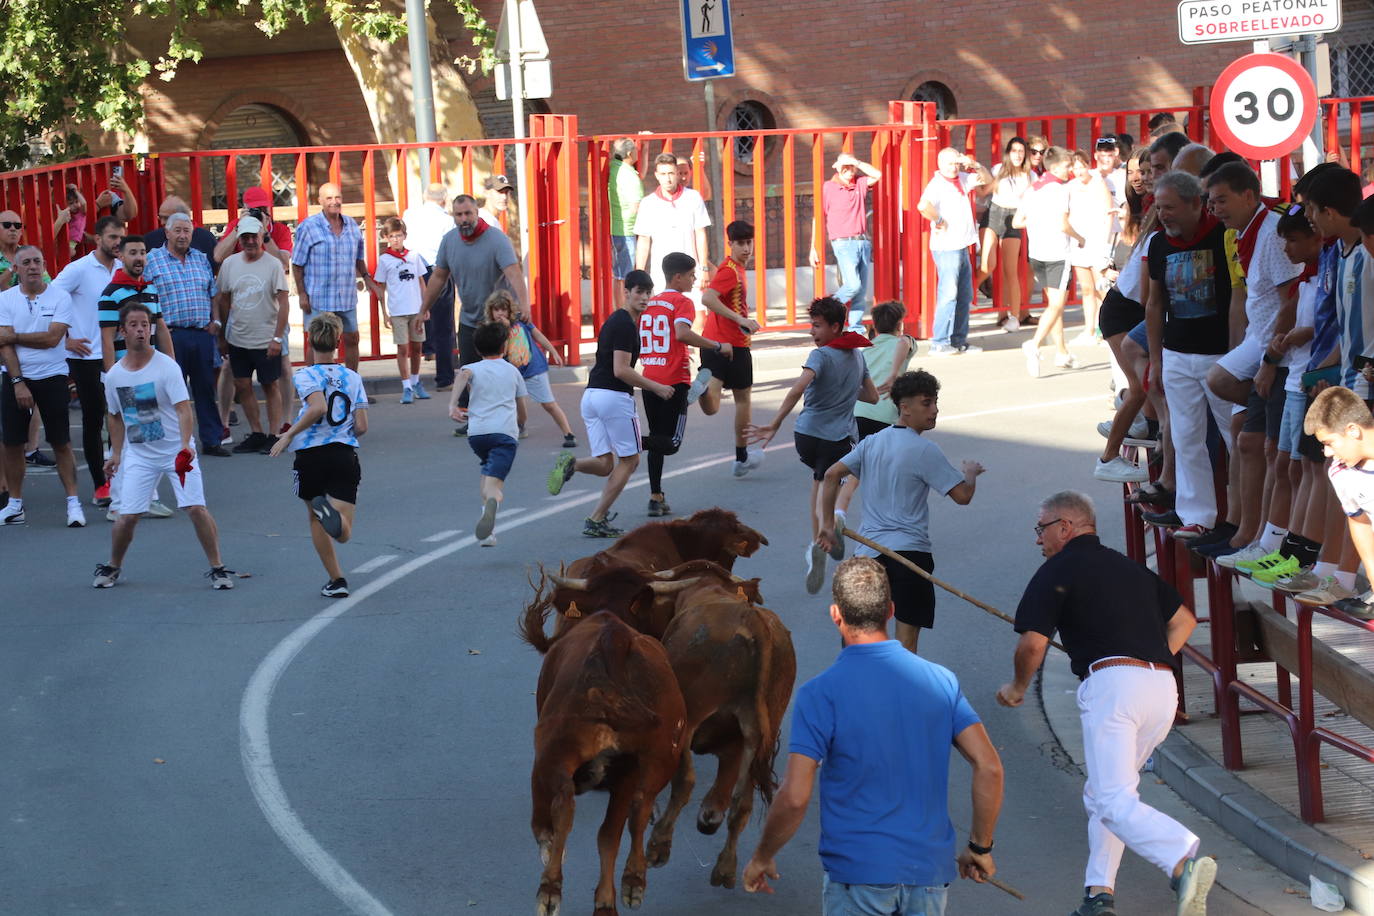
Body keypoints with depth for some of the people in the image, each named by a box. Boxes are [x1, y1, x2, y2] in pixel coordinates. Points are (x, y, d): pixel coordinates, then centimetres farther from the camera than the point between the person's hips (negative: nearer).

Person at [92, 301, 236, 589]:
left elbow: (183, 410, -21)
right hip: (138, 454, 3)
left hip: (177, 450, -3)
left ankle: (217, 568, 3)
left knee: (196, 508, -12)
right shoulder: (114, 375, 1)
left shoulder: (167, 366, -13)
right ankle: (113, 567, 21)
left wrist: (185, 444, -35)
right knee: (126, 516, -4)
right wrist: (116, 453, 15)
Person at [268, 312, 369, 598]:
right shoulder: (353, 378, 7)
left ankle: (336, 580, 18)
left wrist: (289, 435, -15)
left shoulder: (306, 376, -4)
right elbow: (361, 427, 2)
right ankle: (333, 512, -40)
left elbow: (318, 407, -24)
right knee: (343, 533, -5)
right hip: (345, 455, 2)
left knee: (315, 520, 22)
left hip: (310, 456, -2)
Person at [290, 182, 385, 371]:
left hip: (347, 297, 5)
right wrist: (302, 294, -10)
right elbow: (297, 264, -6)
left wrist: (367, 279, 12)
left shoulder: (352, 225, 8)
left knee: (352, 340, 11)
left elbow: (358, 258, 22)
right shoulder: (308, 227, -7)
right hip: (319, 298, -5)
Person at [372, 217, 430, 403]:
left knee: (416, 346, 10)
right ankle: (406, 387, 1)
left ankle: (416, 383, 24)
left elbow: (421, 283, 12)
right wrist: (384, 313, -3)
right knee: (402, 348, -3)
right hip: (397, 311, -3)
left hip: (416, 310, 3)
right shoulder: (384, 259, -1)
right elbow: (381, 287, 1)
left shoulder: (414, 256, 7)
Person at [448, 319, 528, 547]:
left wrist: (452, 405, -15)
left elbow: (464, 374, -12)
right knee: (493, 483, -14)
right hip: (505, 432, -1)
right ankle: (492, 501, -50)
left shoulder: (473, 369, 14)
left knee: (487, 469, 31)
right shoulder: (512, 371, 21)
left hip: (477, 432, 1)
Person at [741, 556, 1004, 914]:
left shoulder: (819, 693, -11)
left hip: (857, 874, -4)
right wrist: (980, 847, 10)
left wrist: (761, 858, 1)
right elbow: (990, 767, -2)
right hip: (930, 871, 4)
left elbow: (794, 797, -15)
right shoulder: (940, 680, 2)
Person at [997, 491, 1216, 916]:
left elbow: (1033, 644, -5)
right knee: (1101, 793, 20)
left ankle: (1185, 860, -35)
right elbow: (1184, 619, 28)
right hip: (1163, 687, 8)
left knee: (1114, 802, -13)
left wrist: (1017, 687, 13)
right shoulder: (1130, 567, 25)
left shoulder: (1058, 570, 3)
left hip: (1112, 683, -8)